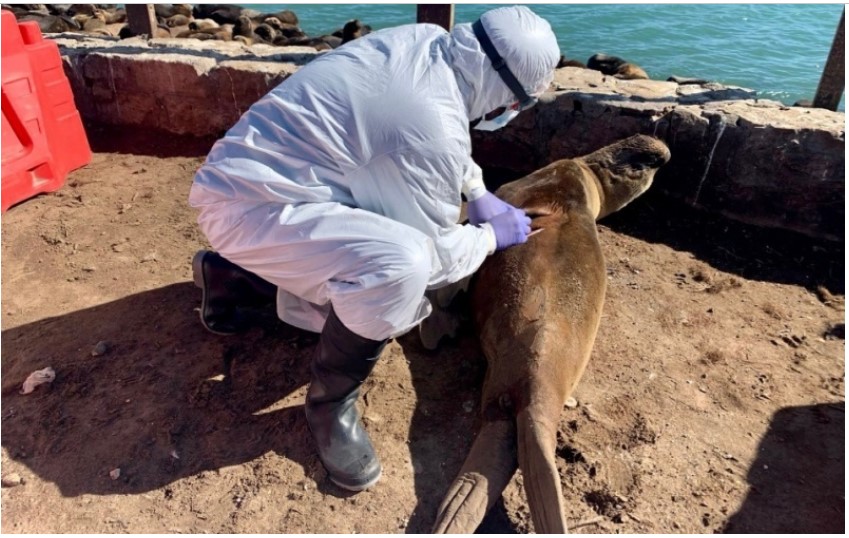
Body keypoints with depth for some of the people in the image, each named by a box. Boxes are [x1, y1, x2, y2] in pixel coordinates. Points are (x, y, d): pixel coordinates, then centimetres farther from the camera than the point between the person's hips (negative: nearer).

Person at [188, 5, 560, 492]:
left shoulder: (425, 41, 0)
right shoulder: (432, 127, -27)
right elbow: (434, 256, -15)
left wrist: (478, 192, 14)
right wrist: (493, 236, 2)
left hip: (261, 172, 10)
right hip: (246, 204, -9)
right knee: (401, 266, -31)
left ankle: (231, 274, 28)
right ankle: (331, 402, -5)